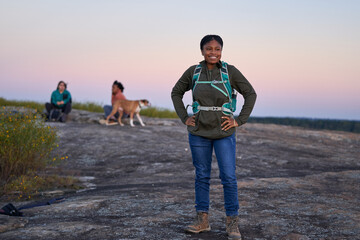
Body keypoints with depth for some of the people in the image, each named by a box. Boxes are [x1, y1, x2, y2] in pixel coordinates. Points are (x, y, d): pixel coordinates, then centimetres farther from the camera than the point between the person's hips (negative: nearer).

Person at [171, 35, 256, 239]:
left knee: (229, 177, -3)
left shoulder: (230, 71, -5)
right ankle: (202, 220, 21)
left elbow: (251, 94, 0)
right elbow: (176, 93, 12)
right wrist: (184, 118, 3)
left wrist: (239, 121, -5)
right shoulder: (193, 71, 0)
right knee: (202, 176, 10)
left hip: (224, 133, -2)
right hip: (199, 132, 2)